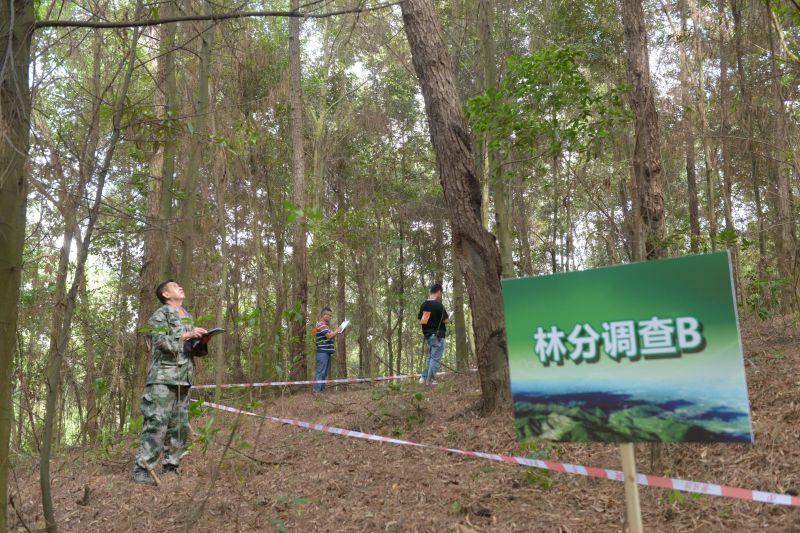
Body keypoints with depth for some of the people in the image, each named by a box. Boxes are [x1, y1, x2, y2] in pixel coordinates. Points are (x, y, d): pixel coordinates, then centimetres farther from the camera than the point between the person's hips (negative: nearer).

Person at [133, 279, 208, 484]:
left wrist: (202, 342, 3)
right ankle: (141, 469, -7)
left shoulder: (188, 317, 22)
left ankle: (170, 467, 15)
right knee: (157, 423, -12)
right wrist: (186, 336, -16)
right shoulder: (160, 315, 1)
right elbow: (161, 342, -12)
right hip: (163, 377, -7)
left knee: (180, 426, 7)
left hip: (183, 379, 7)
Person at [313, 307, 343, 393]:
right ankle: (316, 390, -12)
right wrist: (337, 331, -6)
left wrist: (336, 331, 11)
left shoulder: (326, 325, 21)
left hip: (327, 352, 10)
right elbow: (329, 336, -19)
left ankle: (322, 389, 17)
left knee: (324, 373, 12)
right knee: (320, 372, -11)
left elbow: (331, 335, 25)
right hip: (322, 352, -10)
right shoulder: (321, 324, -11)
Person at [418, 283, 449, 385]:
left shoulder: (424, 305, 4)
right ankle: (430, 380, -1)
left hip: (427, 334, 7)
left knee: (430, 357, 19)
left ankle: (424, 377, 17)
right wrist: (448, 317, 9)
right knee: (435, 358, -1)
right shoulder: (439, 305, -17)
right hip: (438, 335, -7)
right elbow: (446, 320, -11)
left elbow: (420, 320, 8)